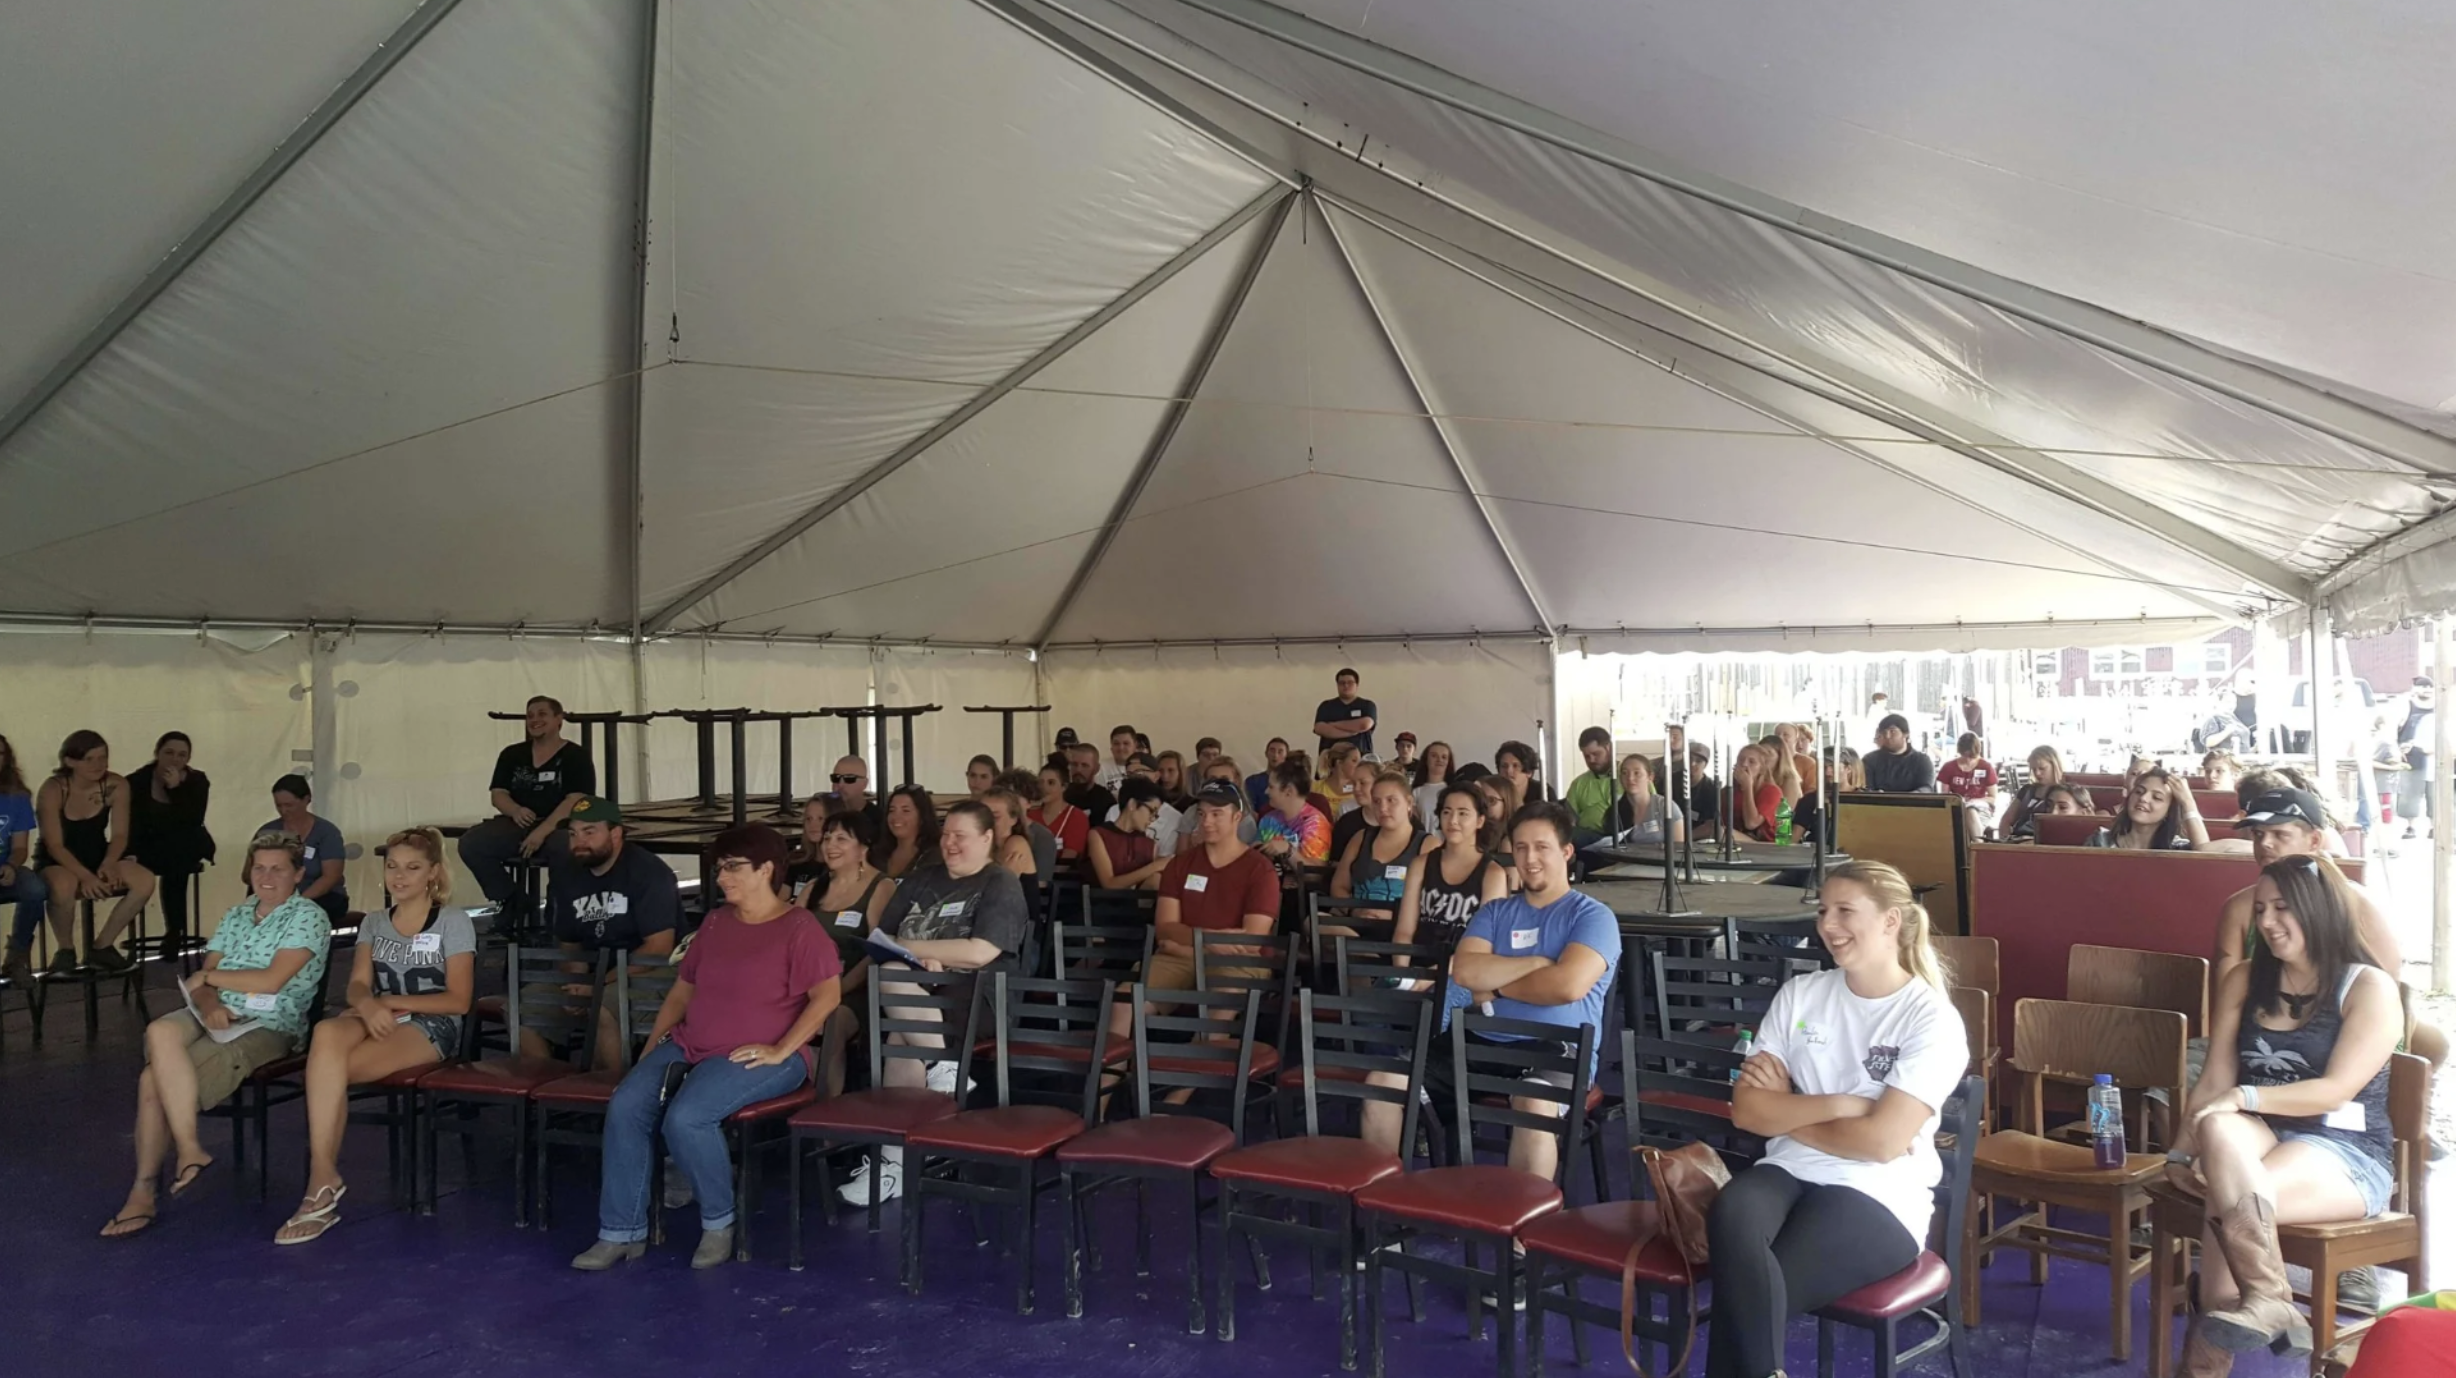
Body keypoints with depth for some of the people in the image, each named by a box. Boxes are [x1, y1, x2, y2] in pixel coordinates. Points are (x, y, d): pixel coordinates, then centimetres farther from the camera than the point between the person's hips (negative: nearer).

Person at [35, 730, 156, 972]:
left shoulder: (116, 786, -9)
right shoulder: (52, 790, -19)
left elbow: (119, 835, -6)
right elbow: (55, 845, -20)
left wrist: (109, 864, -27)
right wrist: (85, 876, -34)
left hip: (97, 856, 4)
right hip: (56, 861, -4)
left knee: (145, 881, -24)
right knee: (63, 886, -40)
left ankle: (102, 947, -6)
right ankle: (65, 950, -11)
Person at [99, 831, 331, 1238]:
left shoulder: (307, 917, -5)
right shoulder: (236, 915, 17)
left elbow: (272, 980, -15)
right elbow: (204, 977, 10)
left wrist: (207, 977, -2)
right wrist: (208, 1003, -14)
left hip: (268, 1028, -6)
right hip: (216, 1017, 6)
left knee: (156, 1078, -22)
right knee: (160, 1033, -27)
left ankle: (145, 1188, -7)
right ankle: (188, 1152, -22)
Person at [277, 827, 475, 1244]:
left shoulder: (454, 923, 2)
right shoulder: (373, 924, 19)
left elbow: (458, 1000, -5)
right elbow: (357, 986, 5)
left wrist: (394, 1001, -14)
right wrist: (369, 1004, -19)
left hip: (431, 1027, -4)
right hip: (376, 1019, 4)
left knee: (326, 1069, -31)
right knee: (326, 1033, -35)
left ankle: (322, 1180, -22)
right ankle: (324, 1178, -34)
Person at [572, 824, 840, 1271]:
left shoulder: (799, 927, -7)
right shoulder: (716, 922, 17)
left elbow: (828, 995, -17)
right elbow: (683, 987, 24)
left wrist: (780, 1051, -21)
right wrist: (654, 1042, 12)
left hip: (756, 1057, -7)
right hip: (689, 1046, 7)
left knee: (686, 1118, -30)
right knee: (625, 1107, -16)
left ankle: (719, 1220, -7)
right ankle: (622, 1231, -6)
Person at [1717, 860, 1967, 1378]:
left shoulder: (1932, 1020, -4)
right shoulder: (1800, 993, 9)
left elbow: (1881, 1141, -14)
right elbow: (1746, 1109, 2)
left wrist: (1787, 1110, -3)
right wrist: (1837, 1105, -10)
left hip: (1879, 1197, -4)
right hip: (1789, 1172, 4)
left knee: (1746, 1290, -28)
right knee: (1730, 1216, -33)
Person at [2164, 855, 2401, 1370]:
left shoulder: (2369, 988, -2)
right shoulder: (2244, 982, 12)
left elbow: (2336, 1091, -13)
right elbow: (2214, 1081, 6)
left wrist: (2244, 1097, -23)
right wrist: (2183, 1149, -7)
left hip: (2346, 1153, -4)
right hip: (2259, 1137, 4)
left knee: (2226, 1201, -34)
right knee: (2218, 1129, -35)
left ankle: (2207, 1354, -27)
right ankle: (2269, 1302, -39)